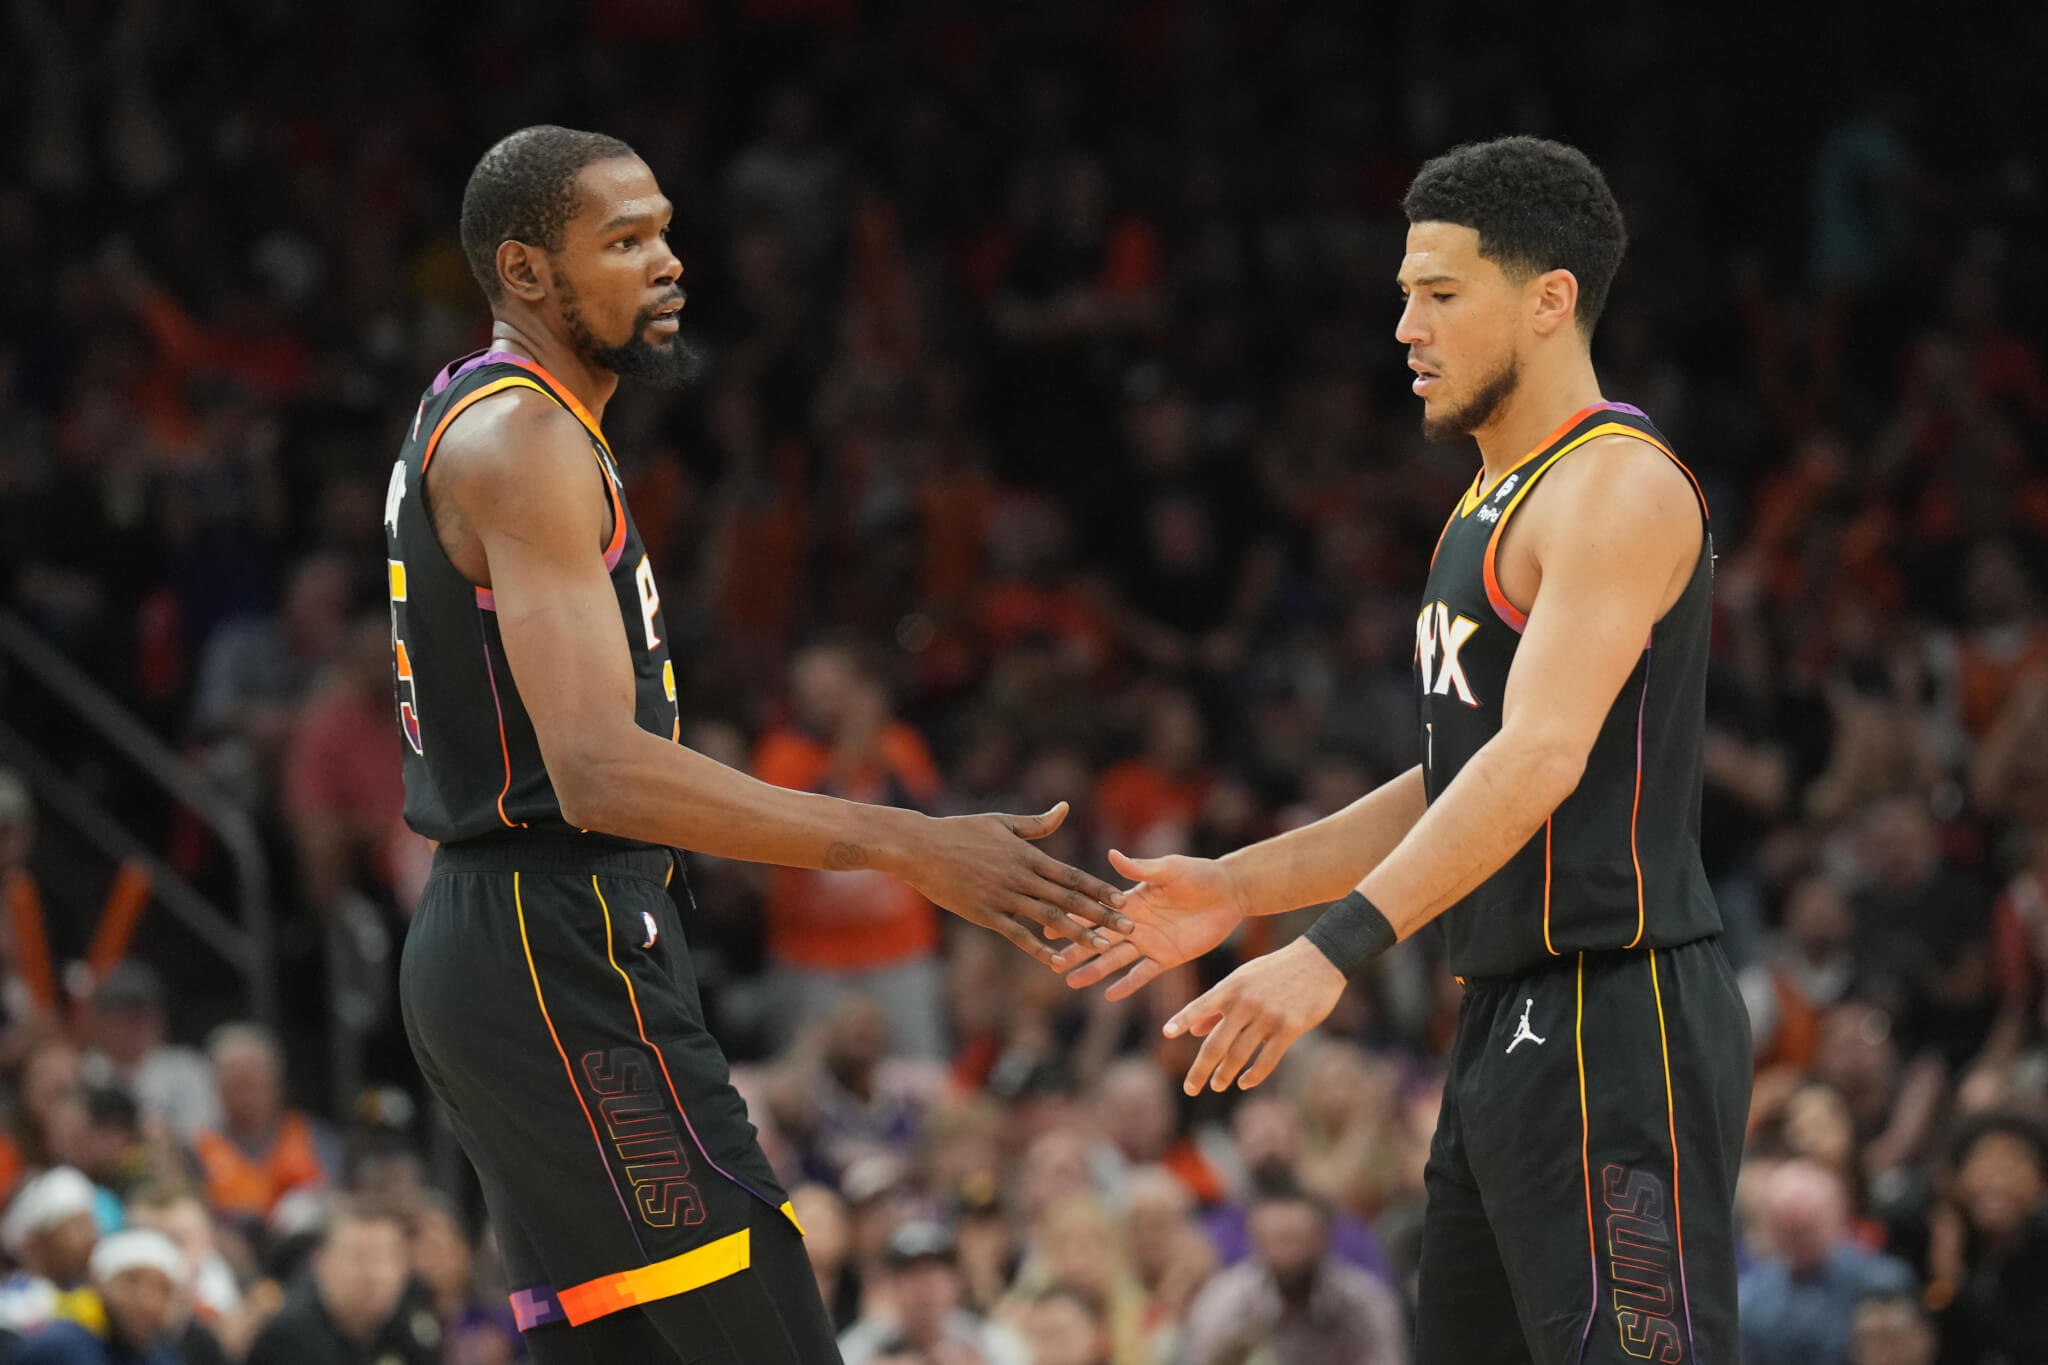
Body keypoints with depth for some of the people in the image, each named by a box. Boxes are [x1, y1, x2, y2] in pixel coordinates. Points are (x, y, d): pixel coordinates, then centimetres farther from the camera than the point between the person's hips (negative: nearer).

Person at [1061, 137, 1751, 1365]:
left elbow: (1541, 757, -25)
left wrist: (1332, 951, -31)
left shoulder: (1620, 485, -13)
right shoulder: (1496, 503, 20)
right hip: (1511, 1025, 11)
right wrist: (1239, 889, 16)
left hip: (1617, 1024, -11)